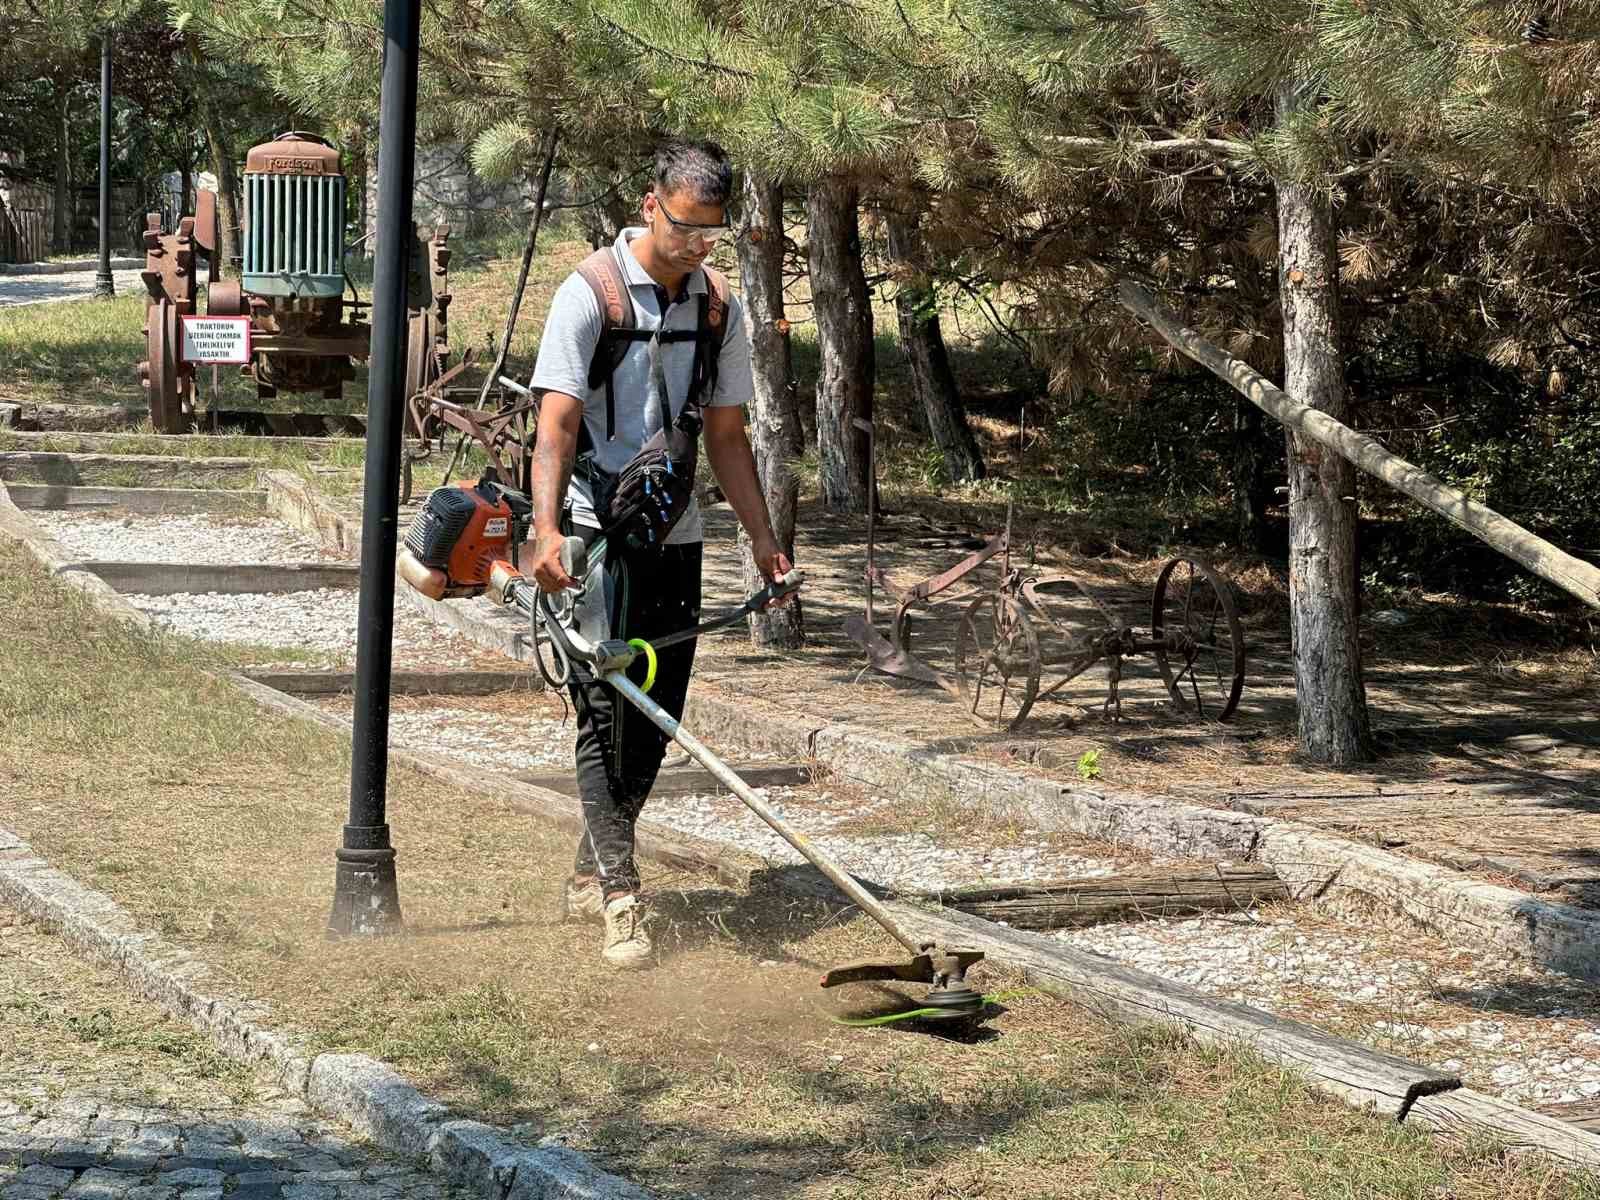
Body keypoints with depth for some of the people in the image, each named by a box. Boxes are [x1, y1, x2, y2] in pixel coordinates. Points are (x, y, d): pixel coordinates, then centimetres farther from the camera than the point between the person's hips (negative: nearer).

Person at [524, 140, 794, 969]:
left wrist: (762, 537, 8)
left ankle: (588, 877, 19)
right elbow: (556, 423, -16)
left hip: (675, 535, 6)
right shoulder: (592, 292, -9)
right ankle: (619, 899, -12)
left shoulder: (720, 308, 8)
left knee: (656, 715, 7)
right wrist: (545, 529, -28)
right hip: (599, 529, -6)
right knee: (607, 707, -10)